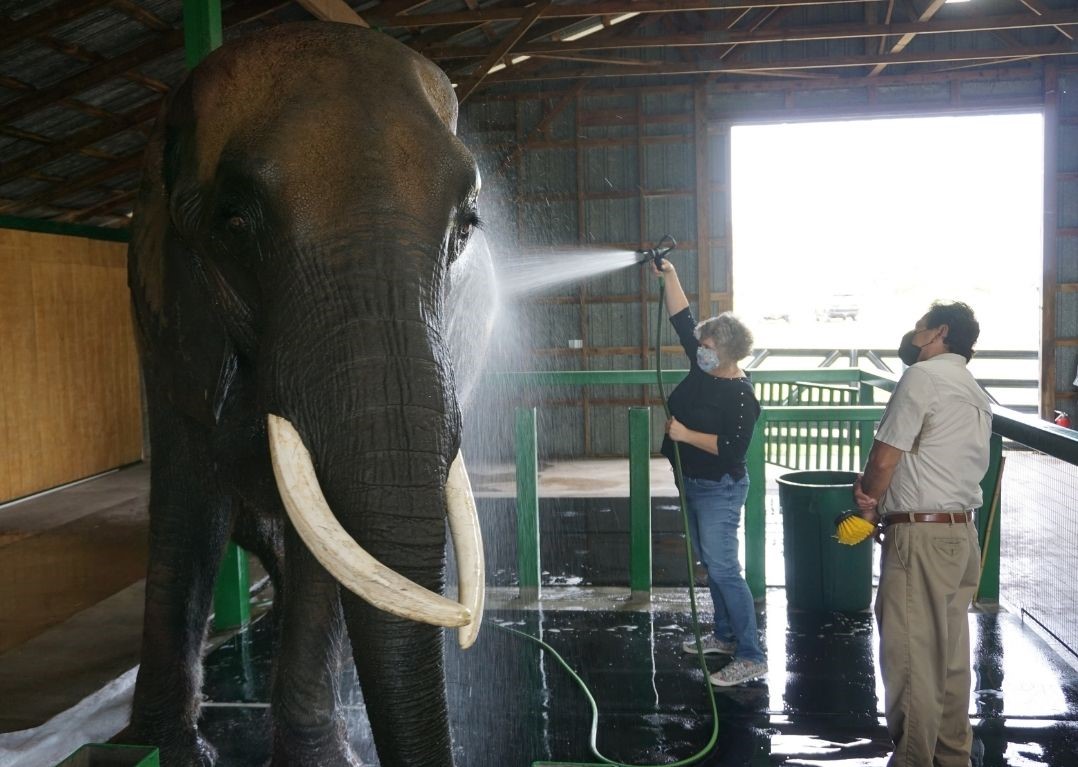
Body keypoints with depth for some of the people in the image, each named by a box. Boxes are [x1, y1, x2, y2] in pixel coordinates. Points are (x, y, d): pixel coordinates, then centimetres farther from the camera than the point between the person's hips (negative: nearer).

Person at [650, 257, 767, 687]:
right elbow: (682, 319, 7)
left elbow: (732, 448, -26)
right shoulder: (702, 365, 1)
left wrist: (686, 434, -23)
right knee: (710, 563, 18)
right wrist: (668, 275, 2)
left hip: (719, 490, -9)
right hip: (694, 484, 9)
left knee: (723, 570, -9)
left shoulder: (740, 396, -20)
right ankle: (725, 636, 33)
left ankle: (751, 658, -3)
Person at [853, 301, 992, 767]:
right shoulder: (975, 393, 19)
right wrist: (881, 501, 4)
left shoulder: (924, 376, -10)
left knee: (911, 657, -2)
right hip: (962, 532, 9)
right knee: (951, 656, 16)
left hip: (922, 536, -9)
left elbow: (884, 460, -13)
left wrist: (866, 500, 6)